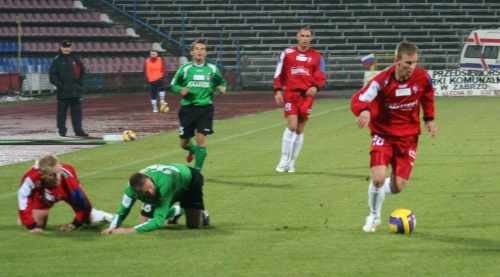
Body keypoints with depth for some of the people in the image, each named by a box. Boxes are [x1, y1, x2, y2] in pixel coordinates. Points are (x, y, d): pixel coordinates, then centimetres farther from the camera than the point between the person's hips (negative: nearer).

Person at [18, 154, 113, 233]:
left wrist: (75, 224, -25)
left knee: (87, 218, 4)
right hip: (42, 195, 0)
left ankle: (101, 216, 41)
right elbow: (24, 203, -33)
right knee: (38, 223, -9)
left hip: (67, 191, 0)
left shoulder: (67, 176, -46)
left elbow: (82, 201, -32)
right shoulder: (31, 178, -48)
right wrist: (32, 226, -33)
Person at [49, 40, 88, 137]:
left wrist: (81, 83, 4)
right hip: (63, 92, -3)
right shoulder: (57, 60, 1)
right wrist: (60, 85, -11)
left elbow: (82, 71, 17)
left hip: (76, 92, 3)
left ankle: (78, 130, 6)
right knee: (62, 112, 0)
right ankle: (62, 130, 6)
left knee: (77, 111, 3)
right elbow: (52, 75, -2)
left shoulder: (75, 59, 12)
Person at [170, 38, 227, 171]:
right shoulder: (185, 68, 1)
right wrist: (181, 90, -14)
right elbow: (174, 85, 7)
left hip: (205, 108, -1)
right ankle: (193, 150, 44)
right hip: (187, 108, 1)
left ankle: (197, 170, -5)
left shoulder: (212, 69, 4)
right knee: (184, 143, 7)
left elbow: (222, 82, 17)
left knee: (201, 138, -14)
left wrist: (222, 87, -5)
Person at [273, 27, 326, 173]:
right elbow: (279, 74, 8)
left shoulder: (316, 56, 8)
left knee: (300, 129, 6)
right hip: (290, 94, -2)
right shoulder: (287, 53, 5)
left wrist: (315, 87, -14)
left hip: (307, 95, 2)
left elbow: (321, 77, 5)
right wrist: (278, 91, -2)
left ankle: (291, 163, 16)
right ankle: (283, 160, -3)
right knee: (292, 126, -15)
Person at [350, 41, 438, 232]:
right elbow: (358, 100, -25)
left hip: (408, 136, 3)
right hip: (384, 134, -2)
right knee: (378, 178, -20)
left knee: (397, 187, -3)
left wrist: (429, 119, 6)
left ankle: (376, 190, 35)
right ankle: (374, 216, 9)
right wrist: (364, 110, -46)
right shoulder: (382, 80, -20)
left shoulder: (422, 78, -11)